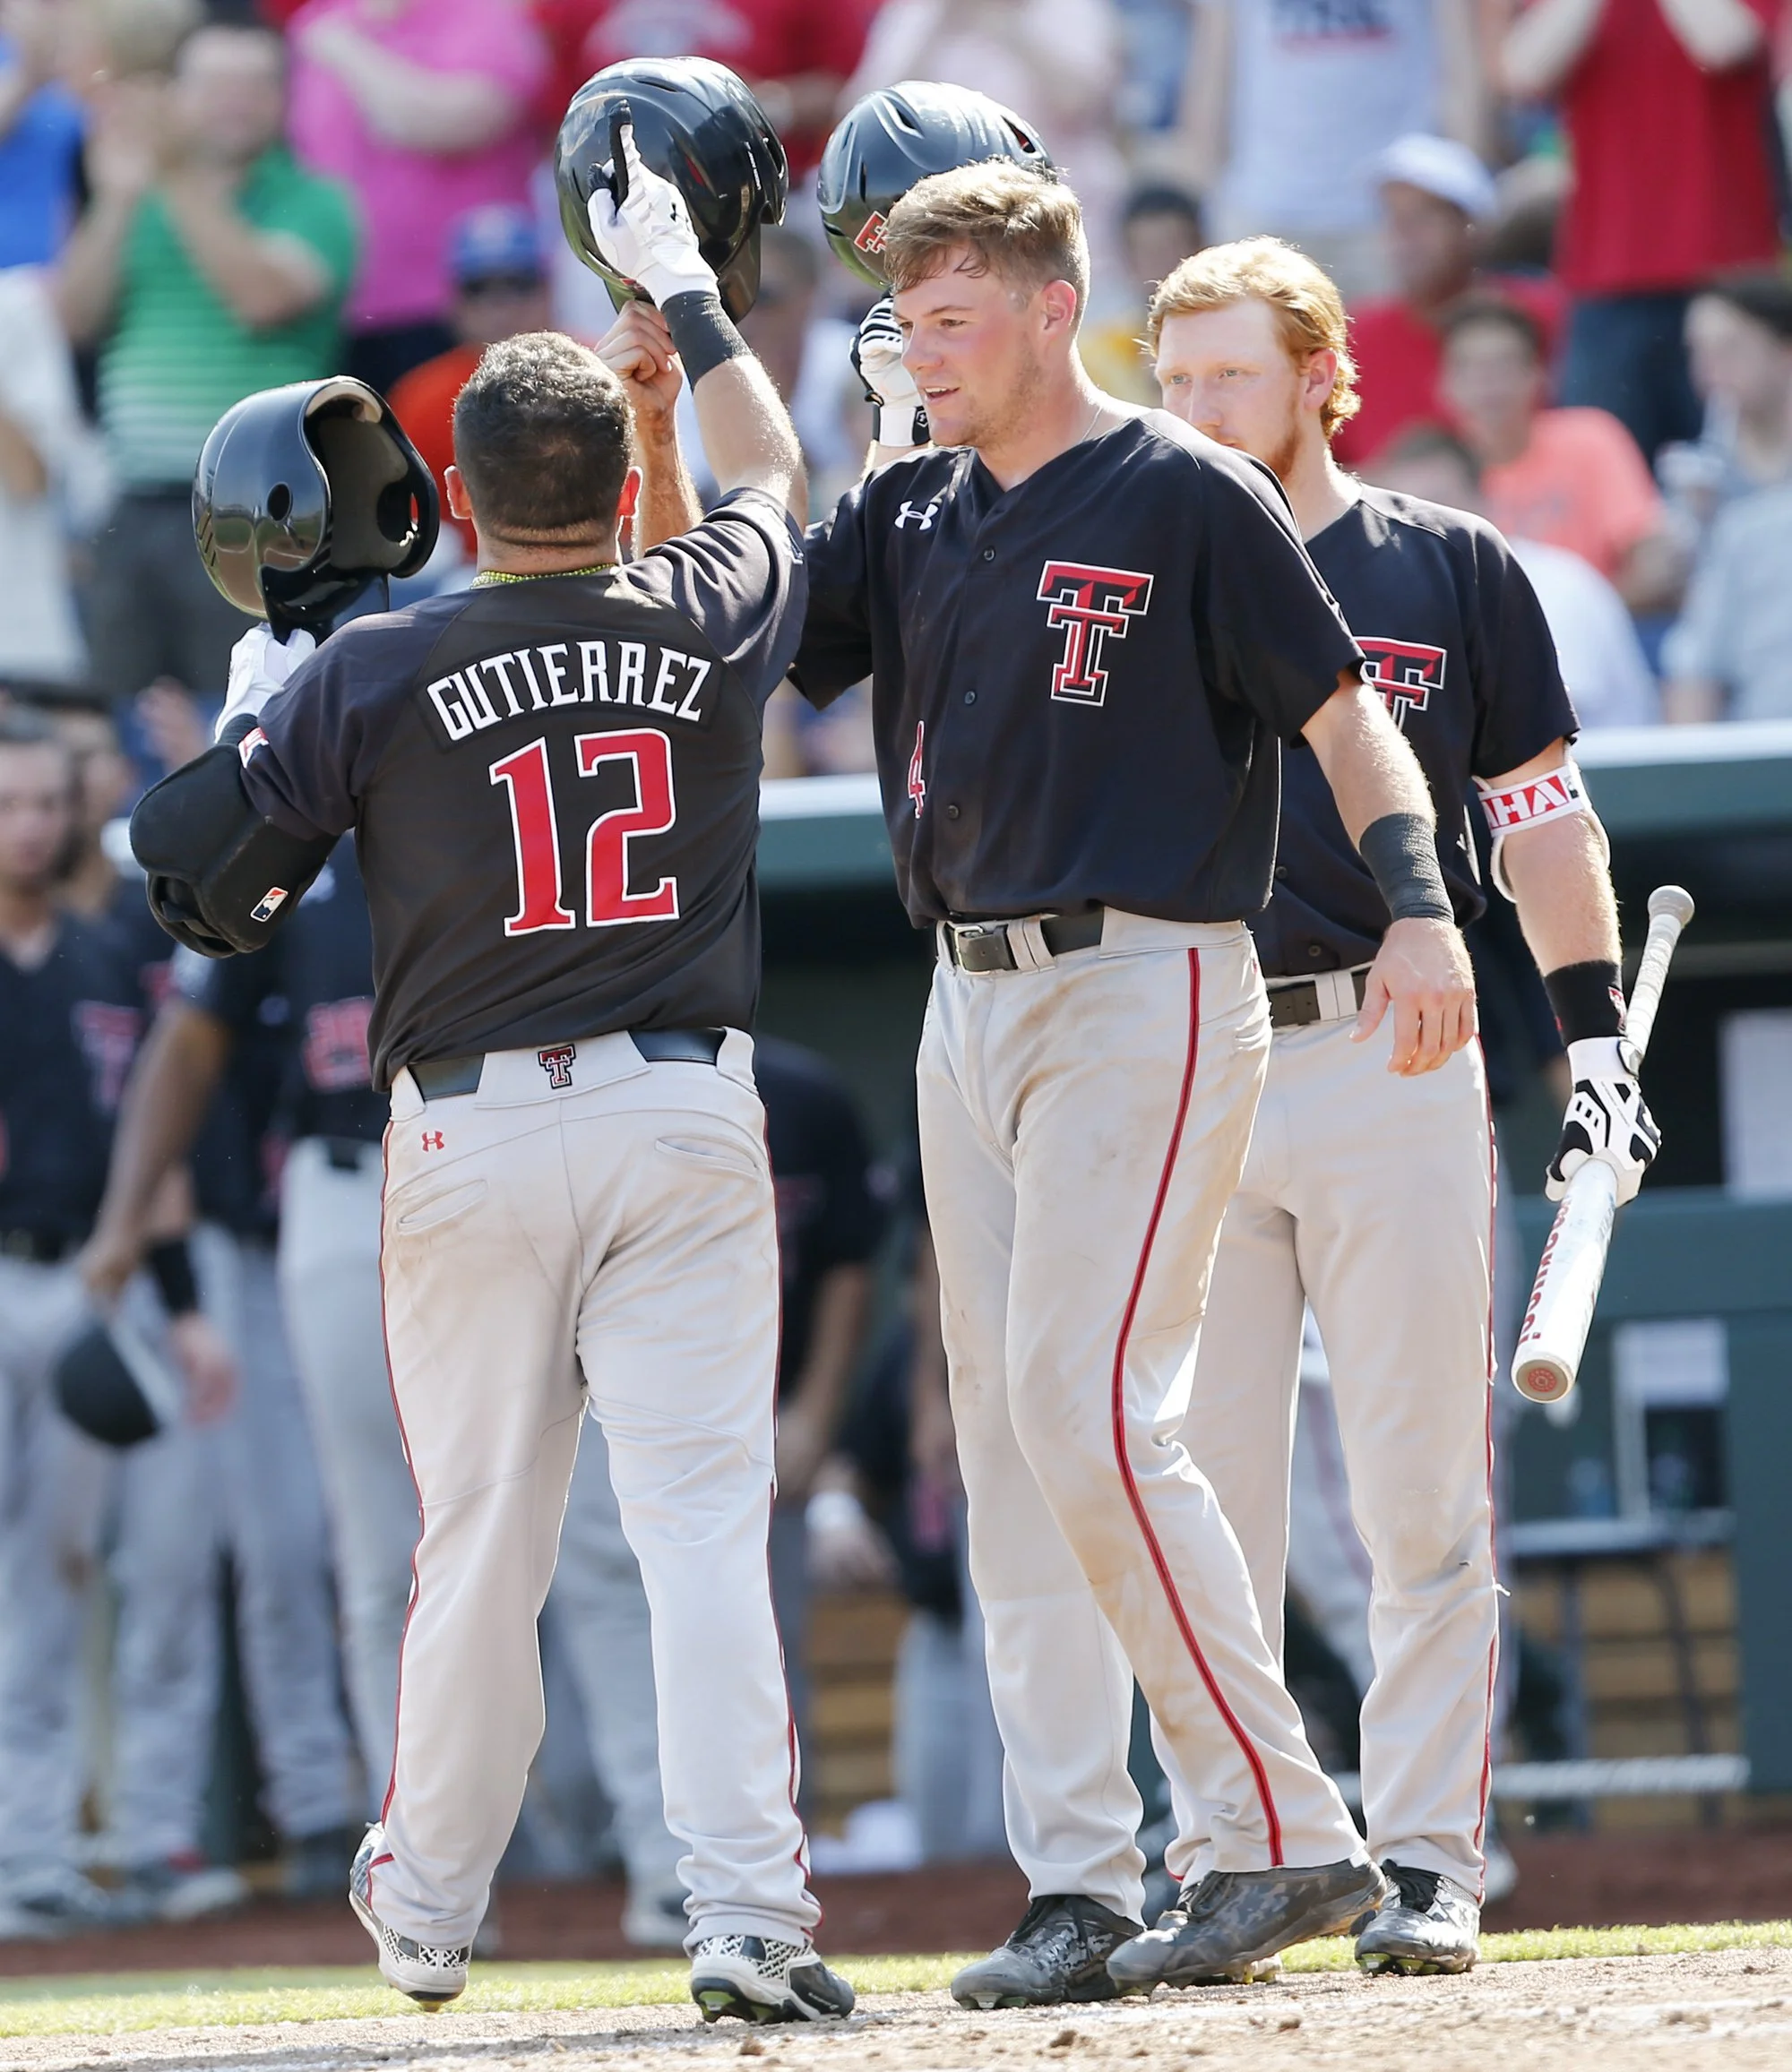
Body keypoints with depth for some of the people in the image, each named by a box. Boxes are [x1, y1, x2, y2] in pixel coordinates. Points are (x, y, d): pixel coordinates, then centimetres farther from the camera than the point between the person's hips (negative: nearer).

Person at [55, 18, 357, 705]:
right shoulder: (141, 209, 18)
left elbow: (265, 298, -15)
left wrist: (181, 183, -15)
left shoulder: (310, 203, 3)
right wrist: (118, 198, -6)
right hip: (136, 511, 5)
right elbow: (73, 317, 6)